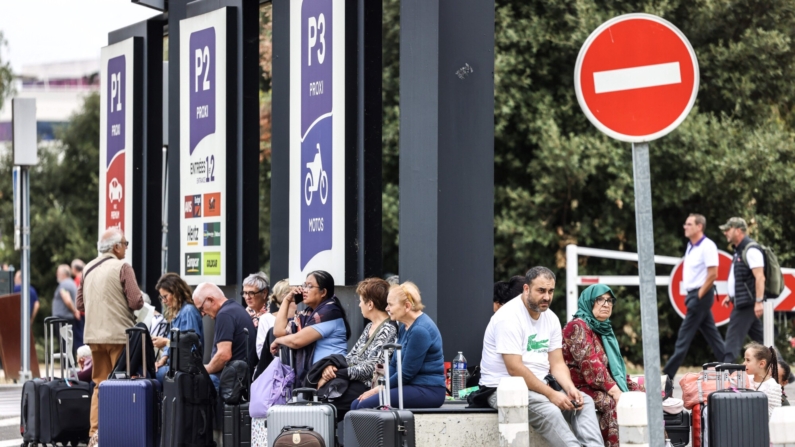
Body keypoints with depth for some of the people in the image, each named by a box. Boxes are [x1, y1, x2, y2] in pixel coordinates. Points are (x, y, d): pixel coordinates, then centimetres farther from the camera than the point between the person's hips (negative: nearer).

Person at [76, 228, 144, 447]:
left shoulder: (88, 269, 9)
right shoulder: (122, 267, -9)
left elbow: (80, 305, 13)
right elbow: (136, 302, -14)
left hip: (94, 335, 6)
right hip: (119, 335, -6)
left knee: (99, 384, 12)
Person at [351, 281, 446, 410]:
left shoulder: (420, 330, -17)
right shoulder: (404, 327, 14)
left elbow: (406, 373, -17)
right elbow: (394, 365, 17)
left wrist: (378, 390, -8)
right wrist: (375, 389, 2)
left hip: (428, 390, -10)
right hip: (412, 386, 10)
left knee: (365, 406, -22)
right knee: (356, 404, -4)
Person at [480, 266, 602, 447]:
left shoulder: (551, 318, 8)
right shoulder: (509, 317, -17)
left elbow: (557, 363, 8)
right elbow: (515, 369, -23)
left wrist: (570, 389, -13)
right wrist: (551, 394, -23)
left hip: (539, 386, 8)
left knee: (585, 401, -10)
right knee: (548, 410, -33)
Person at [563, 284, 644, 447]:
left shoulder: (604, 330, 21)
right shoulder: (578, 327, -7)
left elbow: (616, 368, 23)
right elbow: (590, 365, -19)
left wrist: (637, 389, 9)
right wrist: (615, 391, -25)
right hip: (583, 390, -8)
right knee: (613, 404, -33)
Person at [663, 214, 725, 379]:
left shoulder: (707, 246, -14)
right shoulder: (691, 246, 13)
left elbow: (713, 274, -19)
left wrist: (699, 296, -17)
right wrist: (691, 296, 12)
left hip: (701, 295, -10)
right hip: (694, 294, 10)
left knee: (684, 336, -7)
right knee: (712, 334, 10)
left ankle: (668, 375, -6)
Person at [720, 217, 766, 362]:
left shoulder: (751, 249, -15)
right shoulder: (739, 250, 16)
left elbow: (760, 277, -22)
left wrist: (759, 301, -28)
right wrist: (731, 296, 21)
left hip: (747, 302, -10)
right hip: (742, 302, 10)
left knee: (734, 337, -11)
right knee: (760, 338, 13)